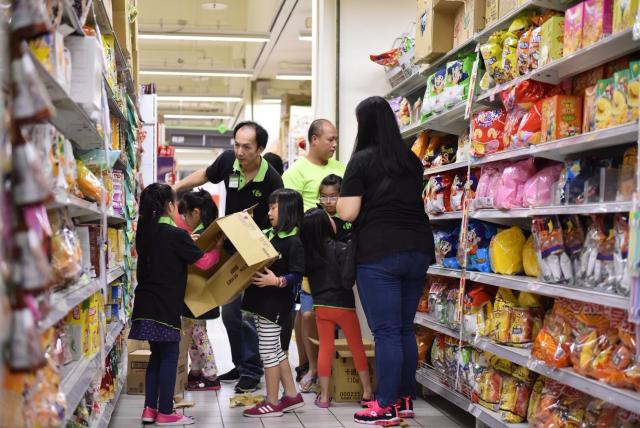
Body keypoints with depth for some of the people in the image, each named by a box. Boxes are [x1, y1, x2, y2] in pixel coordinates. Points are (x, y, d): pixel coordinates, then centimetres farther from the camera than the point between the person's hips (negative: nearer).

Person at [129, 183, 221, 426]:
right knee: (169, 356, 1)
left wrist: (186, 242, 21)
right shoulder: (176, 234, -13)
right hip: (165, 306, -7)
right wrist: (219, 248, 7)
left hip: (146, 304, 7)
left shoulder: (145, 232, 8)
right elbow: (203, 263, -8)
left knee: (157, 355, 15)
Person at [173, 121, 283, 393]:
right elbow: (206, 175, 15)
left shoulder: (271, 180, -22)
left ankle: (252, 371, 9)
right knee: (229, 311, 10)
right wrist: (176, 186, 6)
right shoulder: (228, 160, -8)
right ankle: (242, 365, 25)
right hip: (230, 248, 6)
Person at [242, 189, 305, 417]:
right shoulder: (268, 235, 11)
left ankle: (272, 403, 9)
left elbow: (297, 274, -19)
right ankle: (292, 395, 26)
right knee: (275, 350, 16)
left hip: (275, 302, -9)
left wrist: (277, 281, -32)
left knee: (268, 352, -1)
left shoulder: (293, 241, -14)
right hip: (261, 299, 9)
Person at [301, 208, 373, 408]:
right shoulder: (339, 249, -14)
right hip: (343, 305, -4)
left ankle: (324, 396, 10)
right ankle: (367, 393, 15)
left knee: (325, 349, 9)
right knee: (357, 348, 9)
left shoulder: (308, 251, 2)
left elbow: (309, 278, 8)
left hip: (320, 305, 4)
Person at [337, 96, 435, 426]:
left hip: (379, 252, -6)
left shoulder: (362, 160, -4)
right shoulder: (412, 160, 13)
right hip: (418, 249, 6)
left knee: (385, 331, -3)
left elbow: (347, 213, -8)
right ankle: (404, 400, 21)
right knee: (405, 328, 14)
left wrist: (340, 200, 12)